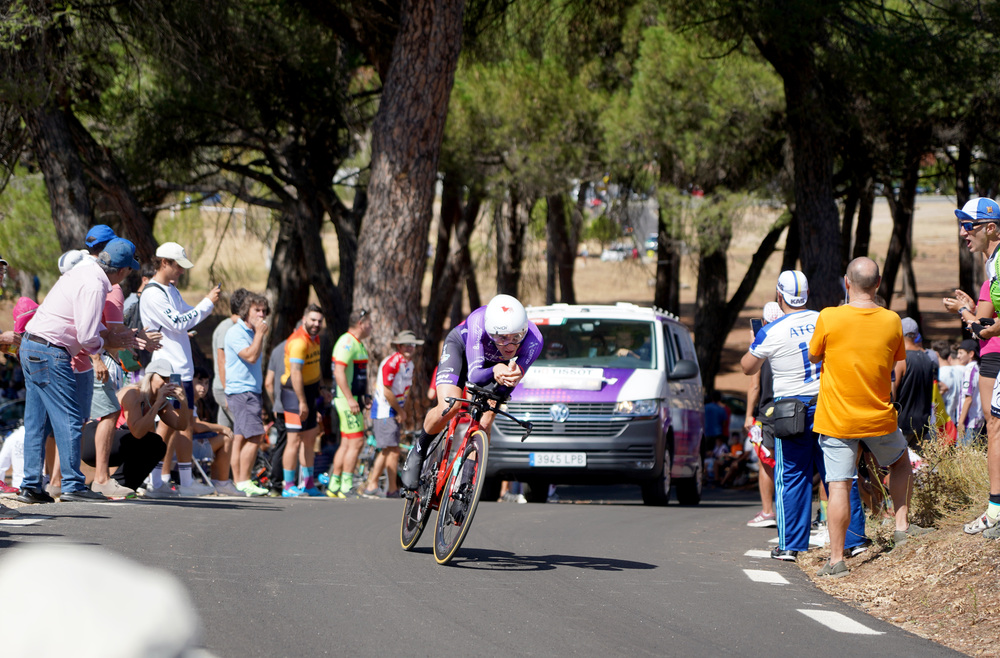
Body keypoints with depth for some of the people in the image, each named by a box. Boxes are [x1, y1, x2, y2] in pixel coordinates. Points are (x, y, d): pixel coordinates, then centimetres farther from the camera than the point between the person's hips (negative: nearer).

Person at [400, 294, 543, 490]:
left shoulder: (533, 341, -36)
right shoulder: (479, 324, -42)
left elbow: (505, 389, -35)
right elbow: (474, 375, -45)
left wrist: (511, 377, -59)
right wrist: (494, 372, -67)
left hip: (496, 363, 3)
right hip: (461, 347, -3)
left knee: (484, 425, -14)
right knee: (448, 408, -24)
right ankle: (418, 450, 3)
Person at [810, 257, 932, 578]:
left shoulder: (829, 318, -14)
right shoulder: (892, 321, -6)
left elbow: (813, 356, 2)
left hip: (837, 418, -2)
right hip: (879, 418, 2)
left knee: (839, 486, -1)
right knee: (900, 461, 29)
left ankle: (836, 560, -2)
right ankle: (901, 526, 24)